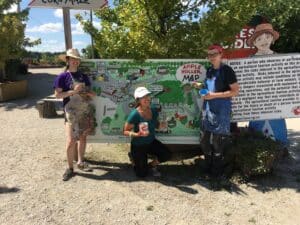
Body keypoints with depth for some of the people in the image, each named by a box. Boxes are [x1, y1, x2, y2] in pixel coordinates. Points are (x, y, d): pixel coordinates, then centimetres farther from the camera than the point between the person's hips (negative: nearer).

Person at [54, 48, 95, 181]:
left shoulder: (83, 76, 10)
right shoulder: (62, 77, -5)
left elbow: (89, 92, 17)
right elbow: (57, 95, -9)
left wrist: (90, 94, -6)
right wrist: (73, 91, -18)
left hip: (86, 111, 5)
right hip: (72, 112, -5)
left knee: (83, 137, 12)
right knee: (71, 141, -8)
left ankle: (81, 162, 28)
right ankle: (70, 168, 8)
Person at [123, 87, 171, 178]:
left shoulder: (154, 110, -9)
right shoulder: (135, 114, -25)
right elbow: (125, 131, -18)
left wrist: (161, 124, -13)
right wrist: (137, 134, -35)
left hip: (151, 142, 5)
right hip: (138, 145, -5)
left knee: (167, 154, -16)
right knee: (142, 174, 2)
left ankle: (151, 165, 15)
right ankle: (133, 156, 32)